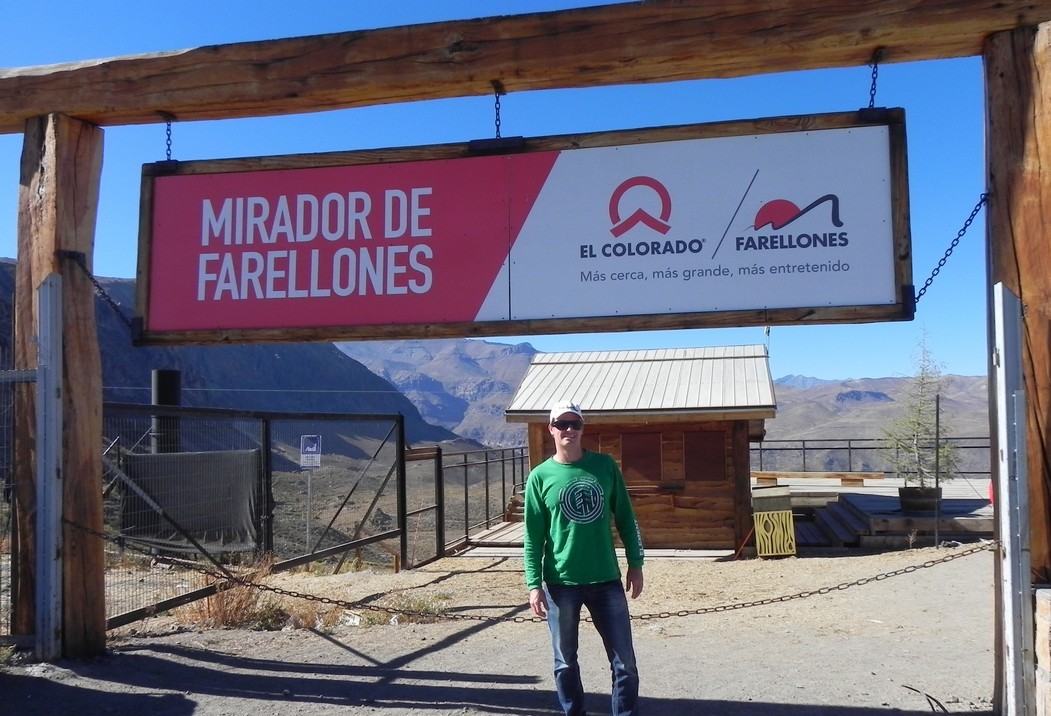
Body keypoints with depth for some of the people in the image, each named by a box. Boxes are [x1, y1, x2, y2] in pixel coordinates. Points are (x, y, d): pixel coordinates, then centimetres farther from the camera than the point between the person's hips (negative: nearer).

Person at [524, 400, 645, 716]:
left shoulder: (605, 465, 2)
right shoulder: (540, 477, -3)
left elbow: (625, 517, 7)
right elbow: (533, 536, -3)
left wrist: (635, 563, 4)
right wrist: (534, 584, -8)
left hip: (606, 579, 1)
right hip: (561, 583, -1)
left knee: (624, 662, 5)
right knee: (565, 662, 11)